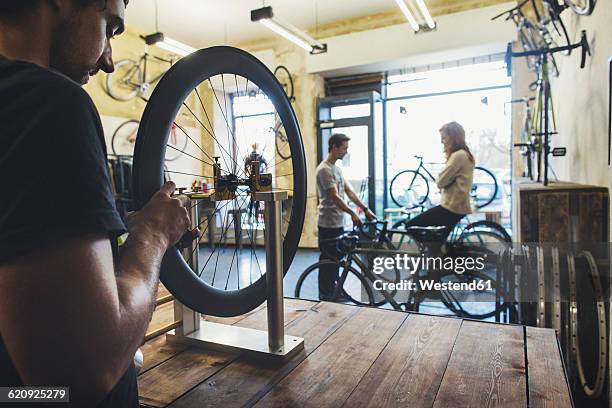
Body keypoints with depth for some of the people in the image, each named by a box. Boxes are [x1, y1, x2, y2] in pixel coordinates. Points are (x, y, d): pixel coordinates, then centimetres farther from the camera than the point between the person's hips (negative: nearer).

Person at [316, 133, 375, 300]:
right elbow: (334, 197, -23)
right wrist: (352, 213, -26)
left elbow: (349, 191, 13)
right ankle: (325, 296, 11)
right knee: (328, 261, -1)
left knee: (336, 259, 17)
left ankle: (334, 292, 28)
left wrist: (365, 209, 8)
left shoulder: (337, 168, 15)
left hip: (338, 222, 10)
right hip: (329, 223, -10)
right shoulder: (325, 169, -16)